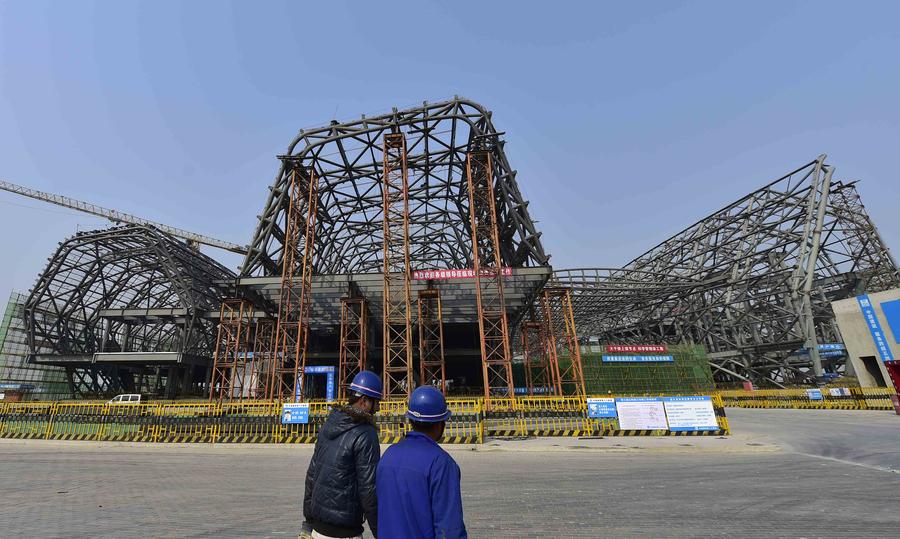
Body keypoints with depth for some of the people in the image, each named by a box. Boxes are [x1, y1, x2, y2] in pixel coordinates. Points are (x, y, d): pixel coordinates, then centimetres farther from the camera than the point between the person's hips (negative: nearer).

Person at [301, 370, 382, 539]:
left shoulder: (329, 424, 3)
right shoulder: (366, 434, -19)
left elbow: (311, 474, 9)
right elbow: (368, 488, -18)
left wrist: (308, 520, 18)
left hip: (318, 525, 7)